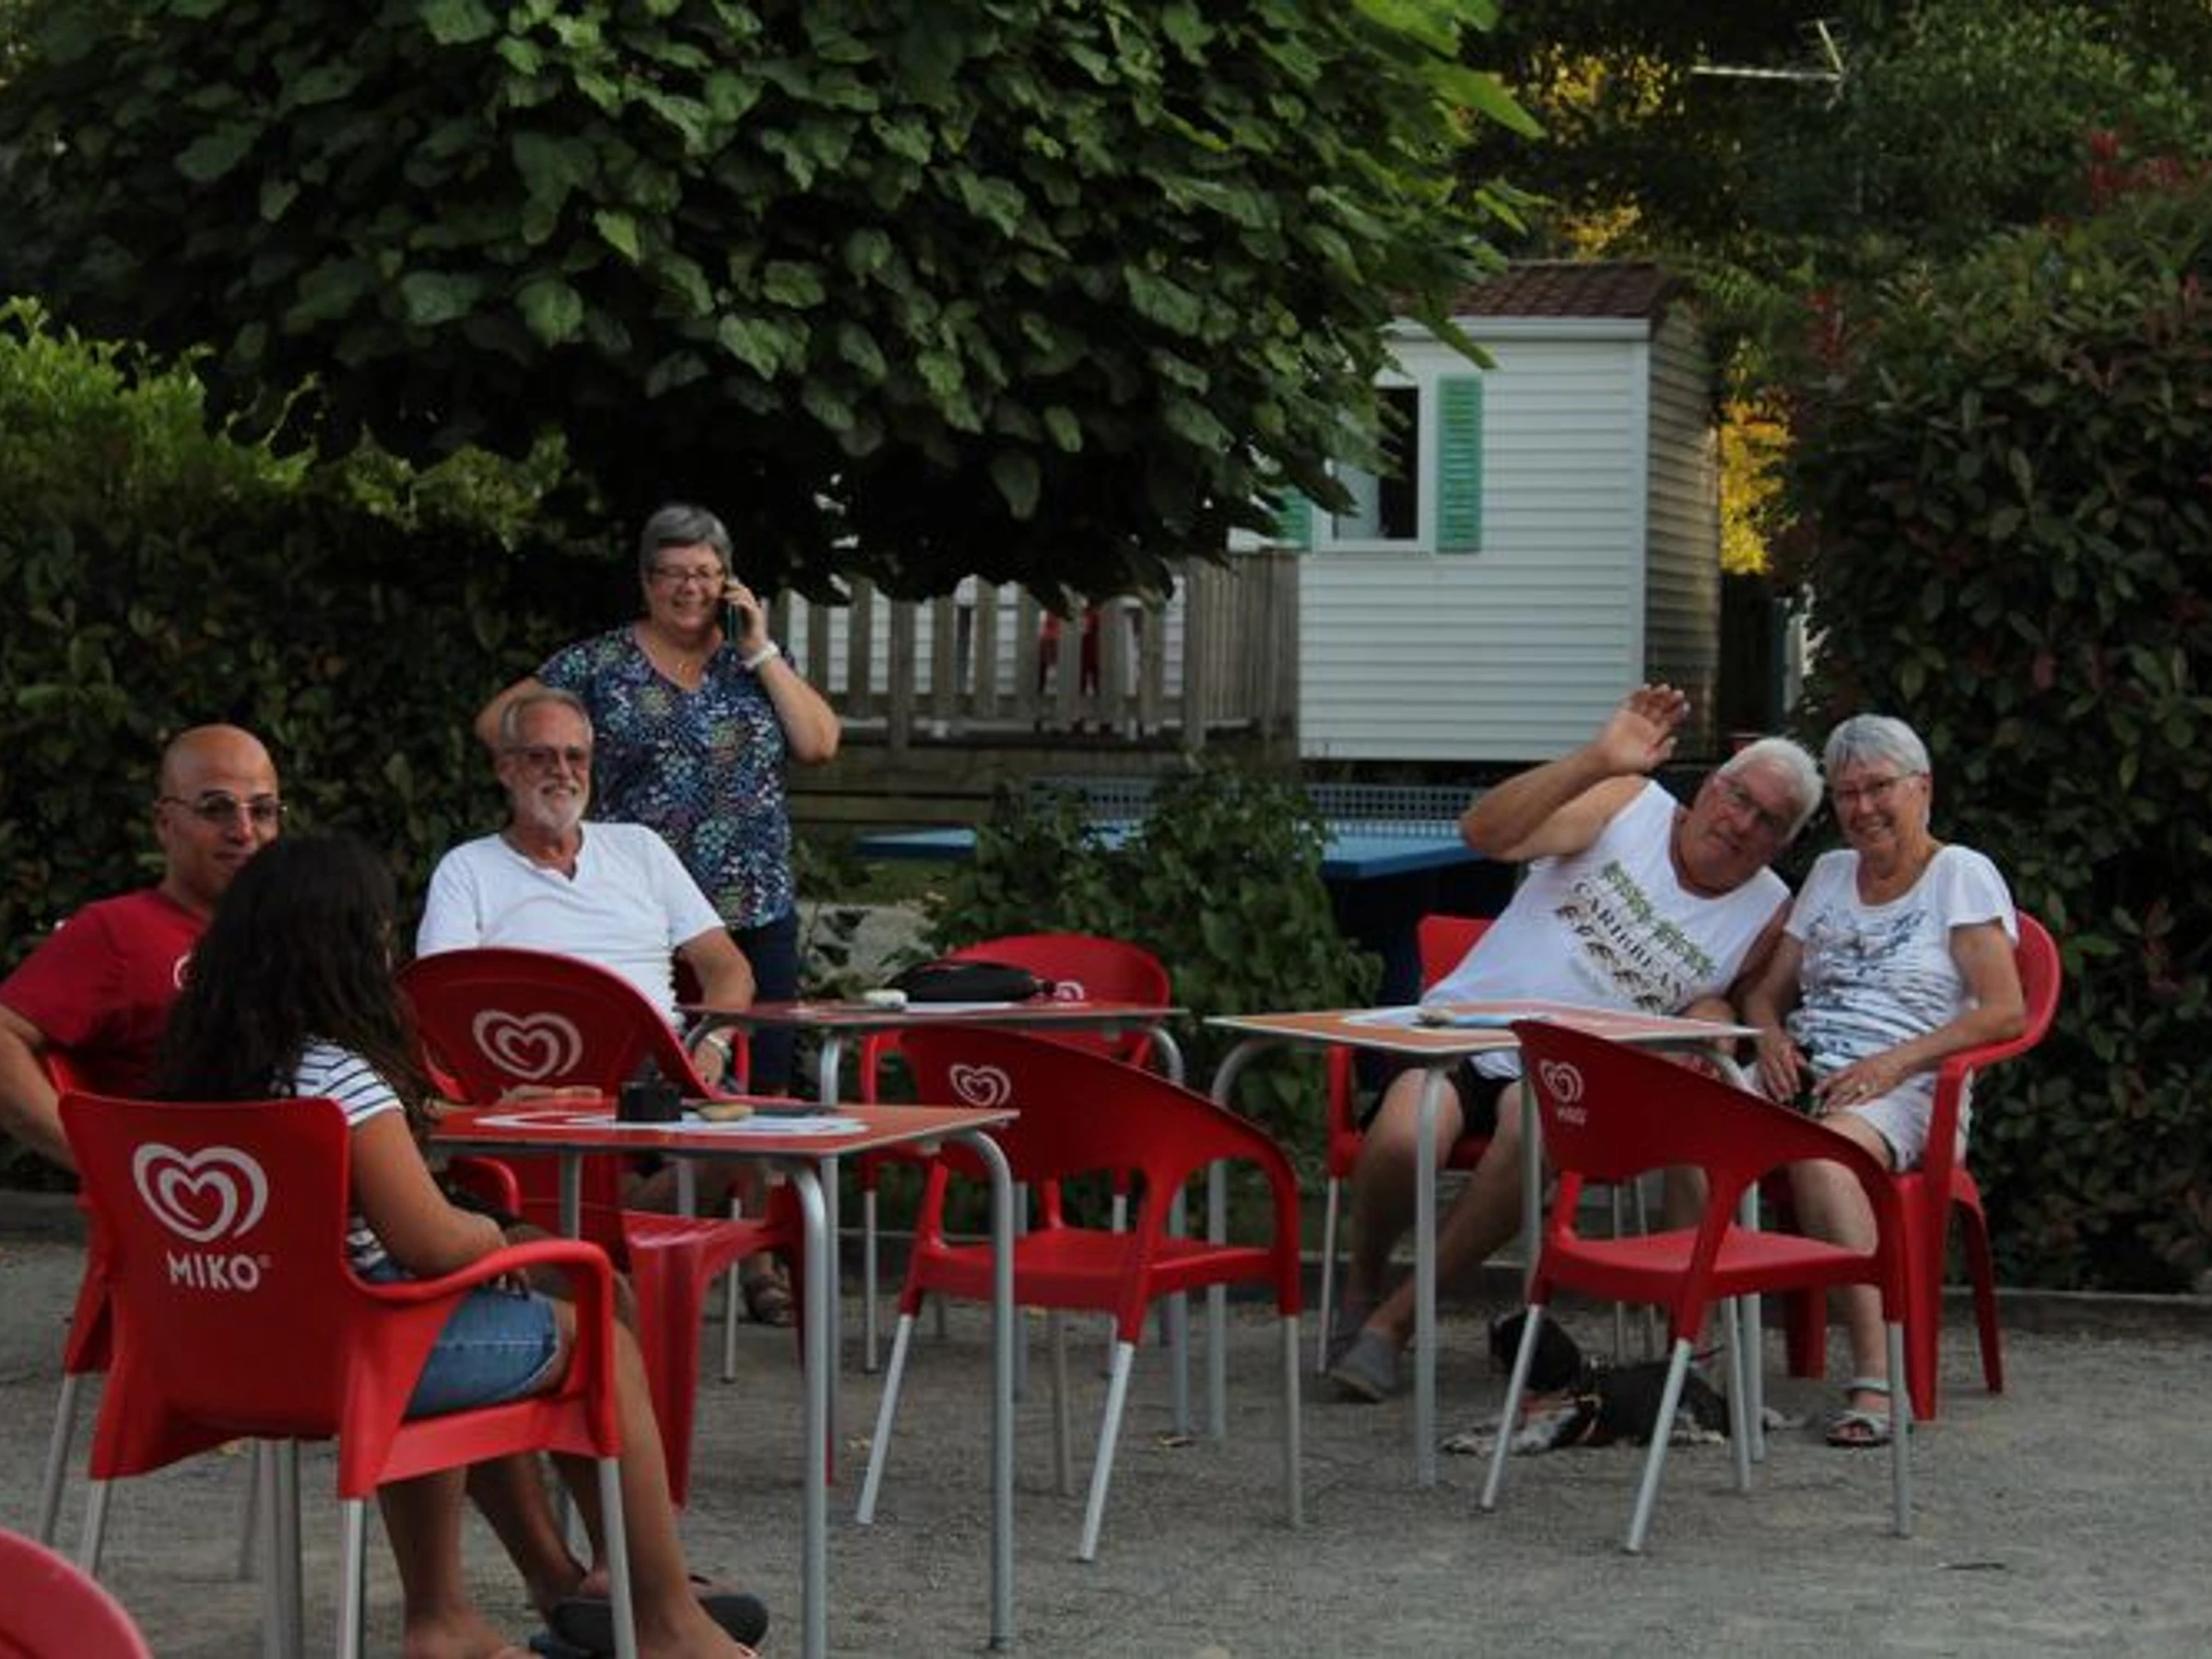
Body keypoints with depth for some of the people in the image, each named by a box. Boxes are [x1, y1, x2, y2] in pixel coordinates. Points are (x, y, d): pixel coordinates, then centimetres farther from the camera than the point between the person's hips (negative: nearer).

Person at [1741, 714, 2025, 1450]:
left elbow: (2005, 1011, -6)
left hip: (1903, 1091, -5)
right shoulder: (1829, 874, 25)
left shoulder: (1963, 875, 6)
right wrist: (1771, 1036, 1)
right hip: (1801, 1076, 5)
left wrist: (1897, 1061, -17)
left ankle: (1877, 1381, -42)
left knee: (1821, 1153, -41)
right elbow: (1766, 990, 26)